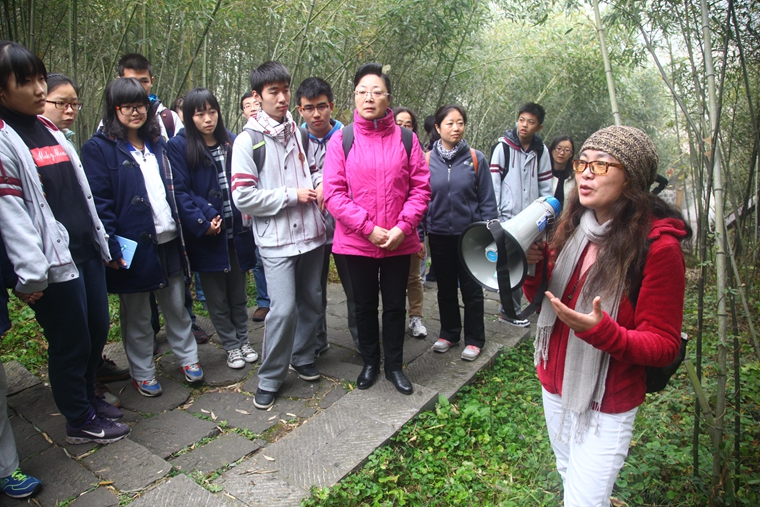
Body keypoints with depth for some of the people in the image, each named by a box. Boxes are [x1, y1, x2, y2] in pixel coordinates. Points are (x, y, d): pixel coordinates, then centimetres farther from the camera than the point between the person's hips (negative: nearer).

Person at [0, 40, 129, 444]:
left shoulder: (49, 129, 13)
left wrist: (101, 237, 18)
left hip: (86, 250, 8)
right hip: (54, 260, -8)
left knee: (98, 328, 17)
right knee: (70, 342, 5)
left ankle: (88, 396, 39)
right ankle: (80, 422, 25)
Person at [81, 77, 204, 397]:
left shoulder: (158, 144, 12)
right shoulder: (99, 149, -7)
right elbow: (99, 204, -12)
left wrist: (183, 231, 9)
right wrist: (112, 248, -18)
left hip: (169, 242, 5)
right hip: (133, 247, -5)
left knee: (177, 307, 15)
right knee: (136, 317, 11)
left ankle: (188, 359, 32)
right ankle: (142, 374, 26)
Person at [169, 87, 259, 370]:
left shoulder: (232, 142, 7)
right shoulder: (179, 146, -4)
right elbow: (180, 191, -9)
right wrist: (202, 223, -17)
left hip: (237, 231, 3)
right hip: (207, 234, -3)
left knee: (238, 292, 14)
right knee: (216, 297, 8)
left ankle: (243, 340, 30)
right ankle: (231, 346, 24)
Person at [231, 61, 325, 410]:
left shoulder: (300, 132, 9)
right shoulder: (248, 140, -6)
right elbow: (243, 198, -11)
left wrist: (320, 185, 0)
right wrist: (291, 195, -12)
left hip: (311, 233, 5)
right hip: (276, 240, -5)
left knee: (311, 301, 13)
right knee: (283, 309, -8)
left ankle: (303, 358, 35)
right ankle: (270, 378, 12)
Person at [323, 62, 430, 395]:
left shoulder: (406, 139, 0)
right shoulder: (341, 140, -4)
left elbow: (421, 187, -1)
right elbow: (334, 192, -9)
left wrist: (403, 227, -13)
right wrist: (368, 228, -15)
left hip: (399, 242, 1)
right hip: (356, 241, 0)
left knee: (395, 305, 13)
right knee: (365, 305, 15)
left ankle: (394, 365, 32)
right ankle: (370, 363, 36)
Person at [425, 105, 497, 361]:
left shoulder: (476, 158, -4)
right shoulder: (427, 160, -1)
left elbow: (487, 200, -2)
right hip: (439, 235, 2)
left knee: (471, 289, 7)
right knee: (445, 288, 15)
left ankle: (474, 339, 22)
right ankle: (449, 333, 32)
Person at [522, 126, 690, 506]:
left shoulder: (658, 245, -19)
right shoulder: (572, 225, -2)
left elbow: (664, 345, -14)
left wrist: (601, 331, -31)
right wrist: (534, 267, -13)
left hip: (606, 407, -6)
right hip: (555, 386, 6)